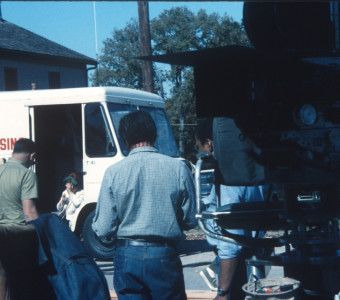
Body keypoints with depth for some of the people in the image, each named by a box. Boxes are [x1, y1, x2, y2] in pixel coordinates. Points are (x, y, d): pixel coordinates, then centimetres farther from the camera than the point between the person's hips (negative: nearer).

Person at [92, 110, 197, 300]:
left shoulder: (113, 172, -5)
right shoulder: (178, 169, -3)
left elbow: (103, 230, -5)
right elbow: (190, 221, 3)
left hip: (127, 256, 0)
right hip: (165, 256, 0)